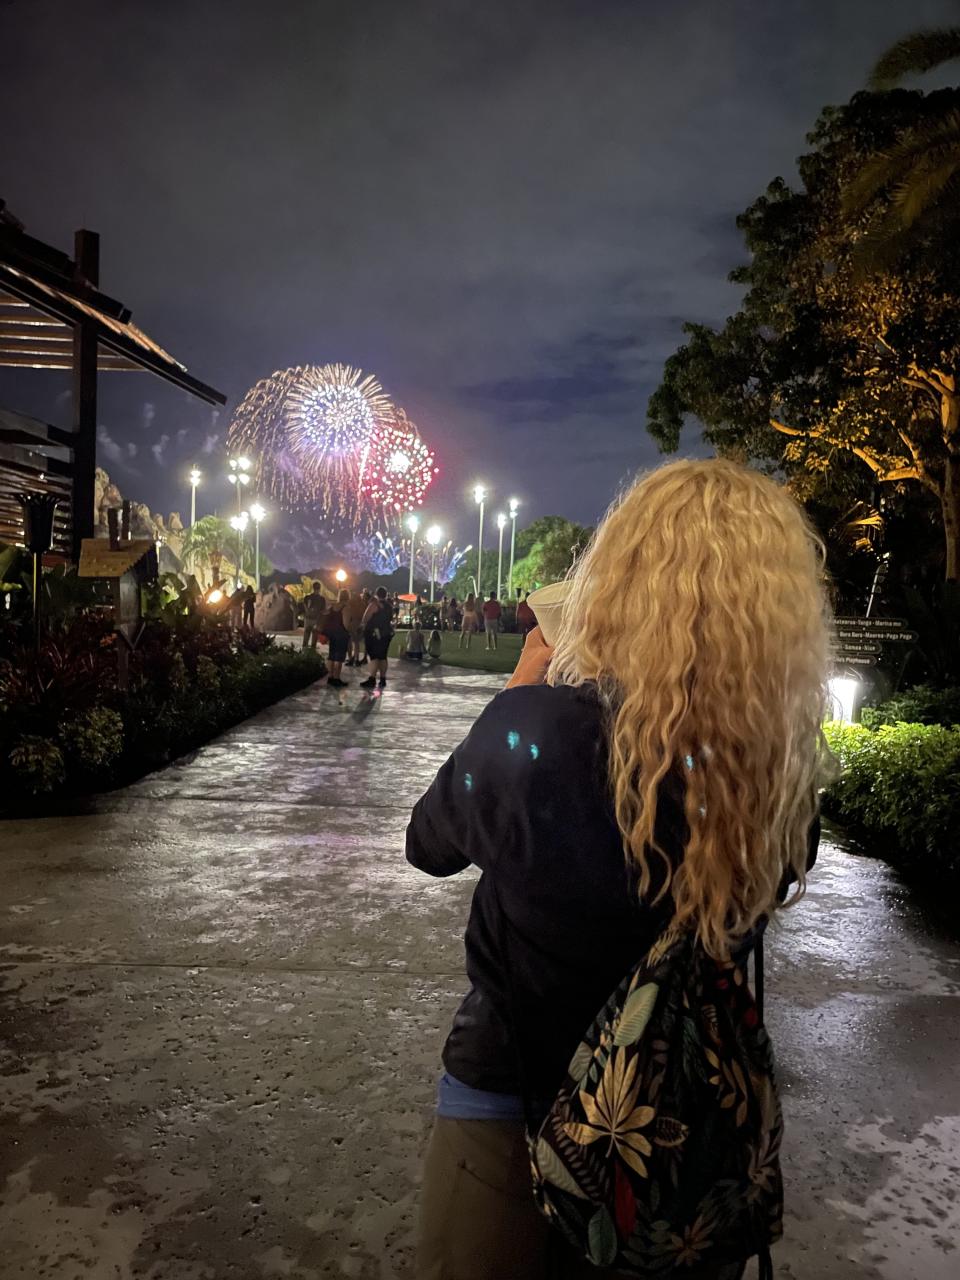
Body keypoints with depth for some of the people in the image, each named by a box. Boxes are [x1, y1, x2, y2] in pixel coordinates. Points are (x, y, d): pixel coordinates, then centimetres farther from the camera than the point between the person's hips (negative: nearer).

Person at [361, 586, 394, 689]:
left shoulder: (374, 604, -10)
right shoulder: (389, 606, 11)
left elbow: (365, 618, -12)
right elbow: (391, 619, 19)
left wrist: (365, 627, 4)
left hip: (374, 633, -7)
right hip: (387, 633, 7)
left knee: (374, 656, -9)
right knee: (382, 657, 11)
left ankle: (372, 679, -15)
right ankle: (383, 679, 12)